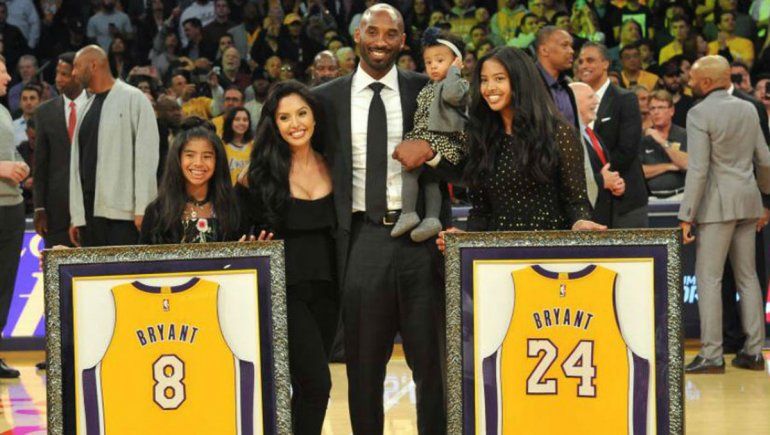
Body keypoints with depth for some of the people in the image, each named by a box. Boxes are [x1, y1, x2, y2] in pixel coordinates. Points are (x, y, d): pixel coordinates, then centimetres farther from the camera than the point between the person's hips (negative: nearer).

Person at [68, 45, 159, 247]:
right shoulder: (87, 108, 19)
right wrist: (76, 216, 11)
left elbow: (146, 156, -7)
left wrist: (142, 210, -14)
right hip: (90, 213, 6)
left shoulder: (133, 99, 0)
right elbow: (77, 162, 17)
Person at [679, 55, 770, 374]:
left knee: (708, 278, -4)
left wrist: (686, 217, -14)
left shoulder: (700, 114, -11)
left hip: (718, 203, -7)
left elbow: (698, 169, -16)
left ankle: (711, 356, -6)